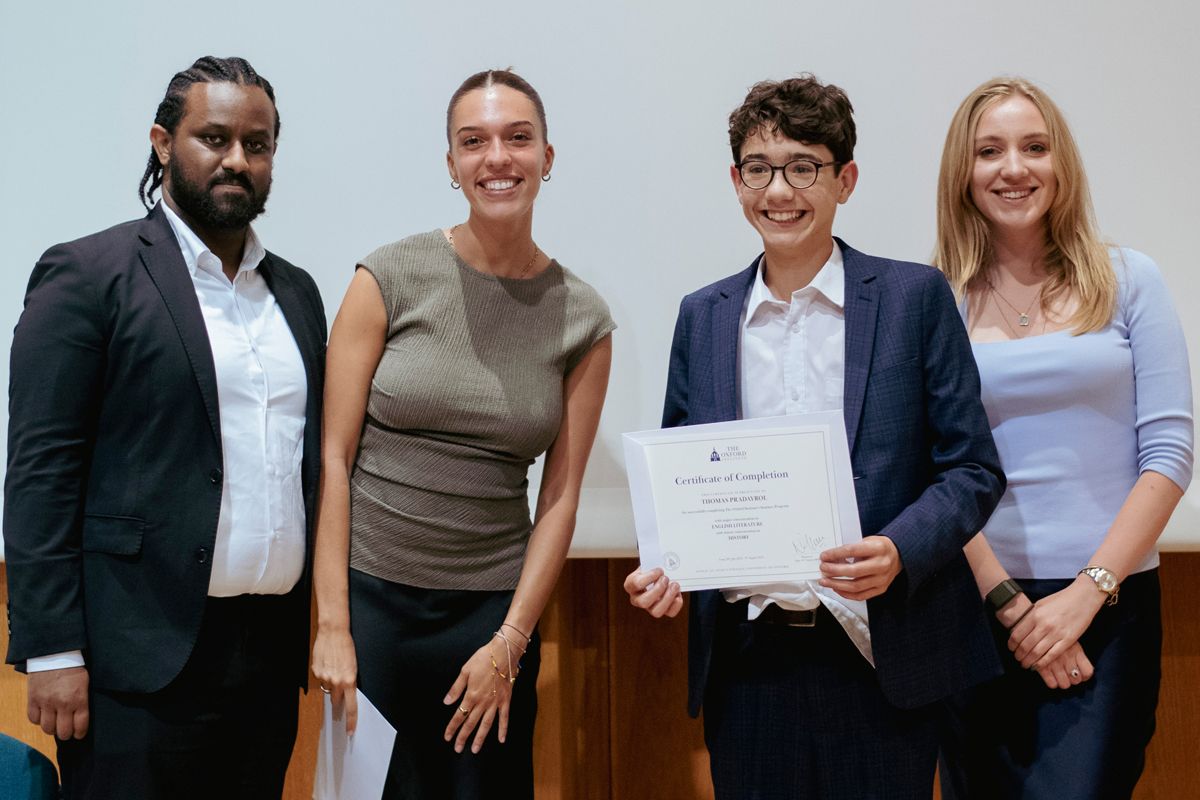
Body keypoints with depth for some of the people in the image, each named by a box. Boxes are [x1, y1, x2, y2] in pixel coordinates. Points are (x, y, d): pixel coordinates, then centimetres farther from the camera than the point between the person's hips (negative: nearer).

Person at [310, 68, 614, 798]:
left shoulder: (583, 319, 0)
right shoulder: (390, 278, -5)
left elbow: (561, 496, 2)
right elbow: (334, 455, -5)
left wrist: (509, 644, -3)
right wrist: (332, 624, -9)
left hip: (494, 608, 2)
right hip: (371, 593, -1)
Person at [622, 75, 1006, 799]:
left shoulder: (915, 297, 1)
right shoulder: (702, 318, 10)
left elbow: (974, 469, -1)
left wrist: (899, 551, -18)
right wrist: (662, 568, -5)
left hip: (879, 658, -2)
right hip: (744, 656, 3)